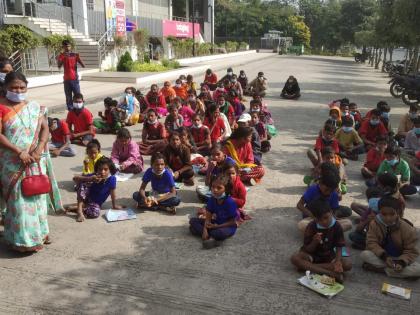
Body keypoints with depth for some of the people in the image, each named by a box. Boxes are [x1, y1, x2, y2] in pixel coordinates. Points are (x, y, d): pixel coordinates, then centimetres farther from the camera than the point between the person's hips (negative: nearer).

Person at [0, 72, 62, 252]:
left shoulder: (34, 107, 6)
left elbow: (44, 128, 3)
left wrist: (39, 149, -13)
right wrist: (19, 152, -21)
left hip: (35, 161, 4)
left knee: (37, 194, 12)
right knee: (19, 199, 0)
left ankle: (39, 231, 29)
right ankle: (22, 239, 12)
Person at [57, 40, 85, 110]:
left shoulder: (75, 55, 5)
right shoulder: (61, 55, 3)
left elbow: (83, 65, -2)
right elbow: (59, 66, -11)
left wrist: (78, 58, -18)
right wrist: (63, 57, -24)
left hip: (75, 79, 0)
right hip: (67, 80, 0)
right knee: (69, 98, 0)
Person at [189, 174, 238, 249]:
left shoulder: (230, 202, -23)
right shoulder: (212, 199, -7)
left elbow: (232, 222, -18)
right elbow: (208, 217, -7)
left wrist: (217, 226, -23)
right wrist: (205, 230, -22)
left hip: (228, 226, -7)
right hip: (215, 223, 7)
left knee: (220, 233, -43)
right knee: (193, 221, -6)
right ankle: (210, 237, -23)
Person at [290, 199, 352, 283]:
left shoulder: (337, 226, -13)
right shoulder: (311, 226, -16)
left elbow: (339, 247, -11)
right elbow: (308, 250, -12)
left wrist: (338, 262, -30)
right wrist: (314, 242, -33)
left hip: (330, 256, 1)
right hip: (313, 255, -1)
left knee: (348, 264, -26)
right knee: (295, 258, -29)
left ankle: (307, 266, -27)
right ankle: (330, 273, -35)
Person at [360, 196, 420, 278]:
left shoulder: (407, 229, -16)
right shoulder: (374, 224, -13)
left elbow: (410, 251, -12)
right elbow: (371, 243, -14)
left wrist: (402, 262, -30)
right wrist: (384, 256, -30)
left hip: (398, 259, 0)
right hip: (381, 256, 1)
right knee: (364, 254, -29)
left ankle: (379, 268, -23)